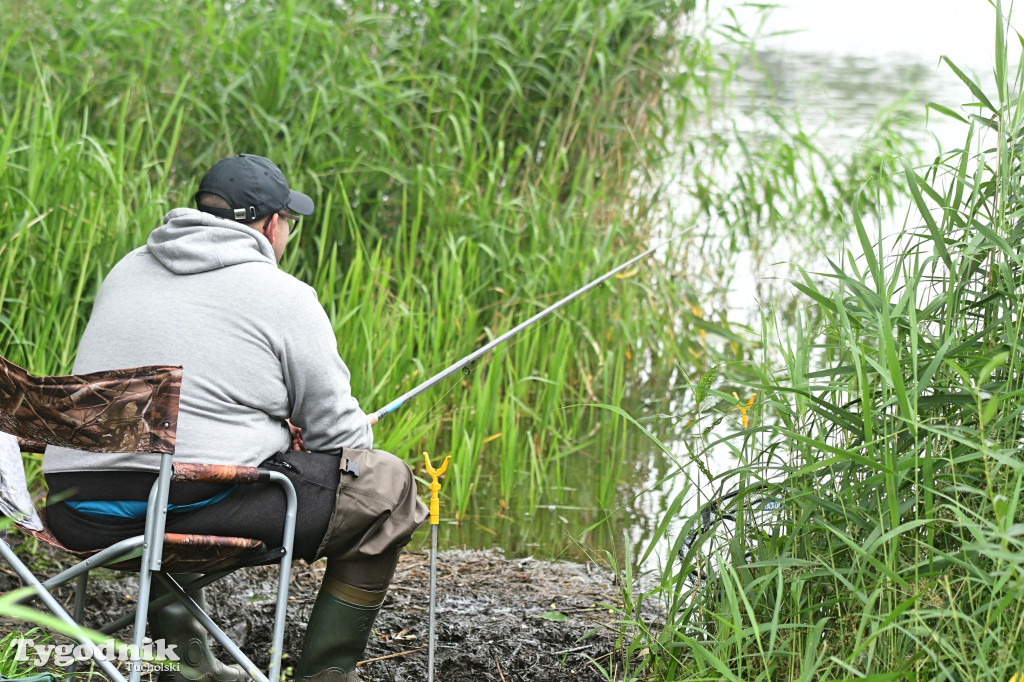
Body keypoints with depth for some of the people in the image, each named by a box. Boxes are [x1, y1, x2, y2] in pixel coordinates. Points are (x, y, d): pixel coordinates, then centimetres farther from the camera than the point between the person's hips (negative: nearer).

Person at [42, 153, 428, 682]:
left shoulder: (128, 270, 18)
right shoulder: (285, 298, 0)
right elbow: (338, 431, 3)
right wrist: (362, 432, 27)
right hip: (200, 505, -7)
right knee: (385, 485, 9)